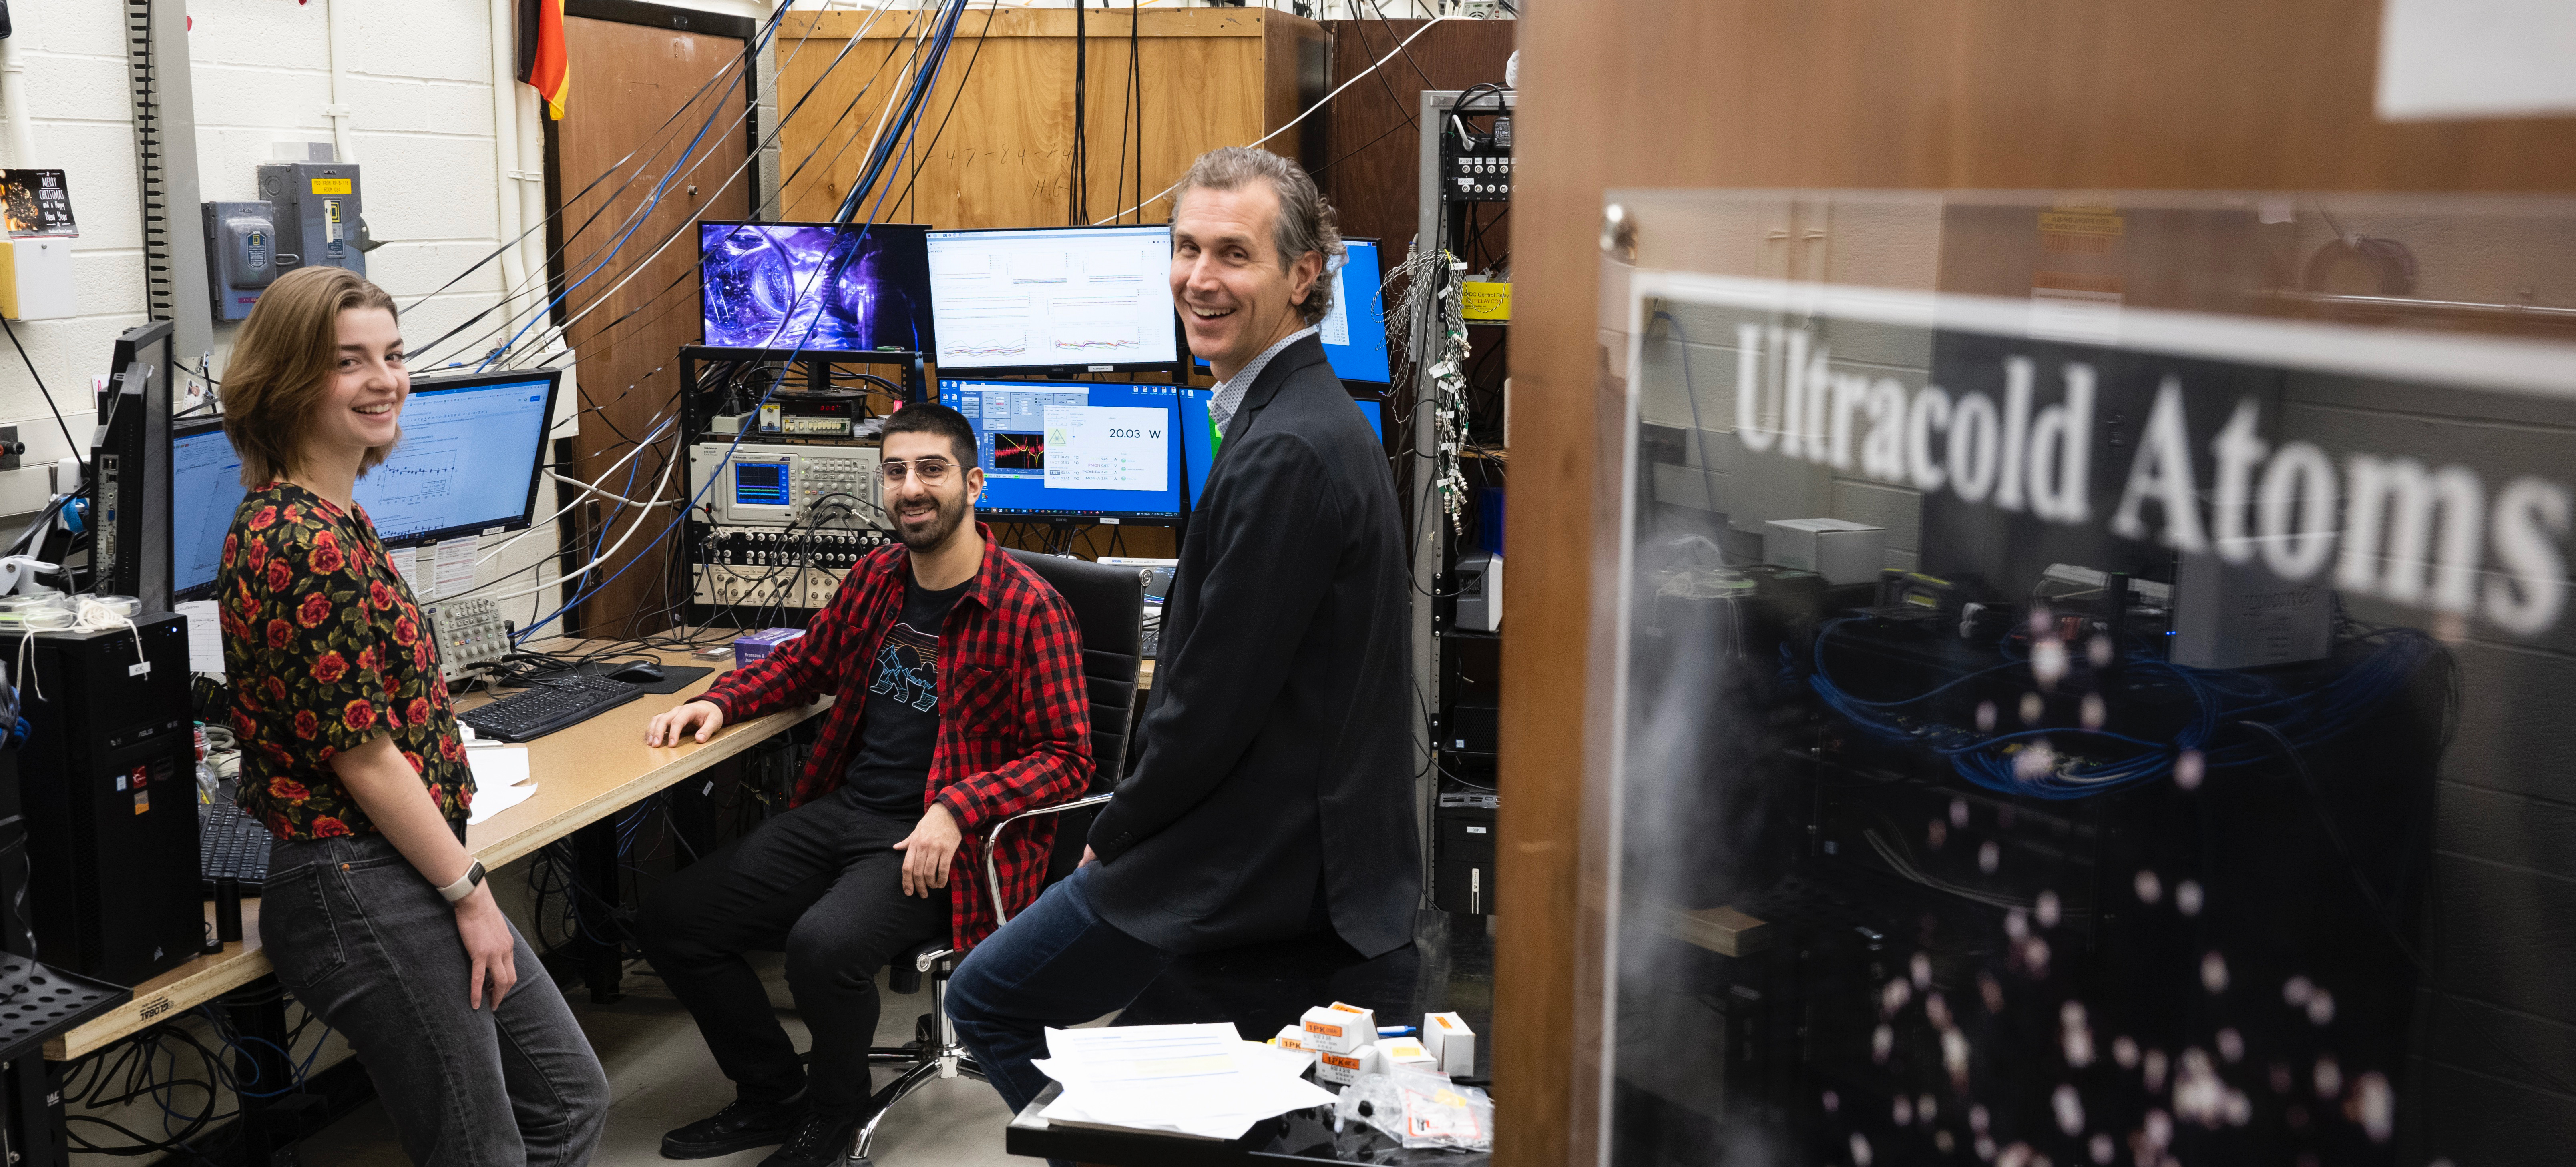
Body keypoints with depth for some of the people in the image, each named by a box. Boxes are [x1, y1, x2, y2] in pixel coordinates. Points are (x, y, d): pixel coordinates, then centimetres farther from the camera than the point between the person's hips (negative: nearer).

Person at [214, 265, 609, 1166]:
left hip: (407, 873, 10)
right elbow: (364, 759, -20)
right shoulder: (305, 545, -21)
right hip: (360, 890, -10)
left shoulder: (328, 521, 11)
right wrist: (469, 891, -12)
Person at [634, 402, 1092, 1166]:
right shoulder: (875, 579, 9)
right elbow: (808, 661, 27)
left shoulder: (1029, 610, -13)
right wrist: (722, 702, 9)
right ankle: (774, 1096, 18)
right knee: (672, 918, -2)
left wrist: (955, 811, -26)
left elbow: (1067, 757, -14)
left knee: (824, 944, -33)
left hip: (938, 841, -7)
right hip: (839, 811, 7)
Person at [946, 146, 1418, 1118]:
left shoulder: (1286, 452, -25)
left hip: (1267, 857, -10)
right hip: (1307, 832, 10)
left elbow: (1218, 697, -23)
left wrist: (1116, 837, -7)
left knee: (987, 1001, 6)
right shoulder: (1304, 416, 9)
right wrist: (1130, 829, 13)